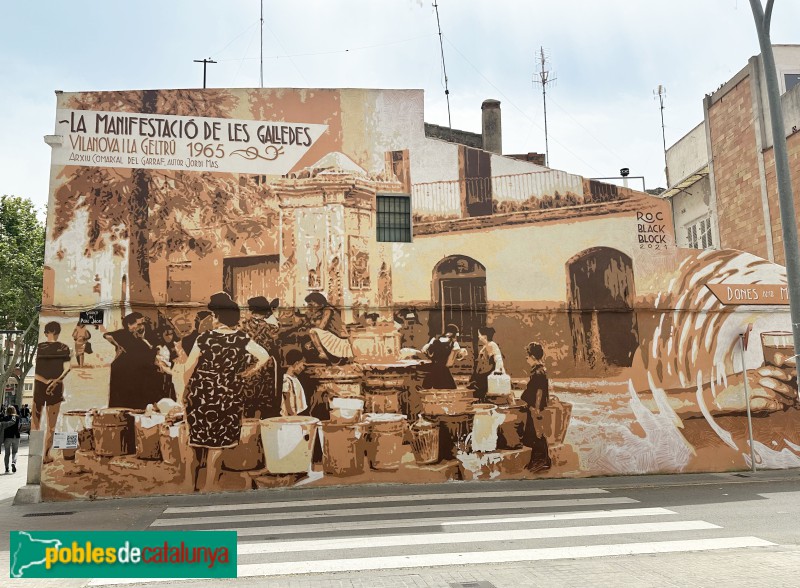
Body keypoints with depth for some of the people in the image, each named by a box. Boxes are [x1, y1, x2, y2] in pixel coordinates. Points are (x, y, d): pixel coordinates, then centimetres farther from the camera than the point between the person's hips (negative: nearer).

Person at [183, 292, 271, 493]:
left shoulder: (204, 338, -14)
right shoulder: (242, 339, -10)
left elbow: (188, 368, -11)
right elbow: (264, 356, -15)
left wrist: (185, 392, 2)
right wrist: (247, 373, -3)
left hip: (201, 396, 0)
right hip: (228, 399, 1)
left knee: (196, 441, 17)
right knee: (216, 444, 13)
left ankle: (192, 485, 28)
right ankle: (208, 487, 19)